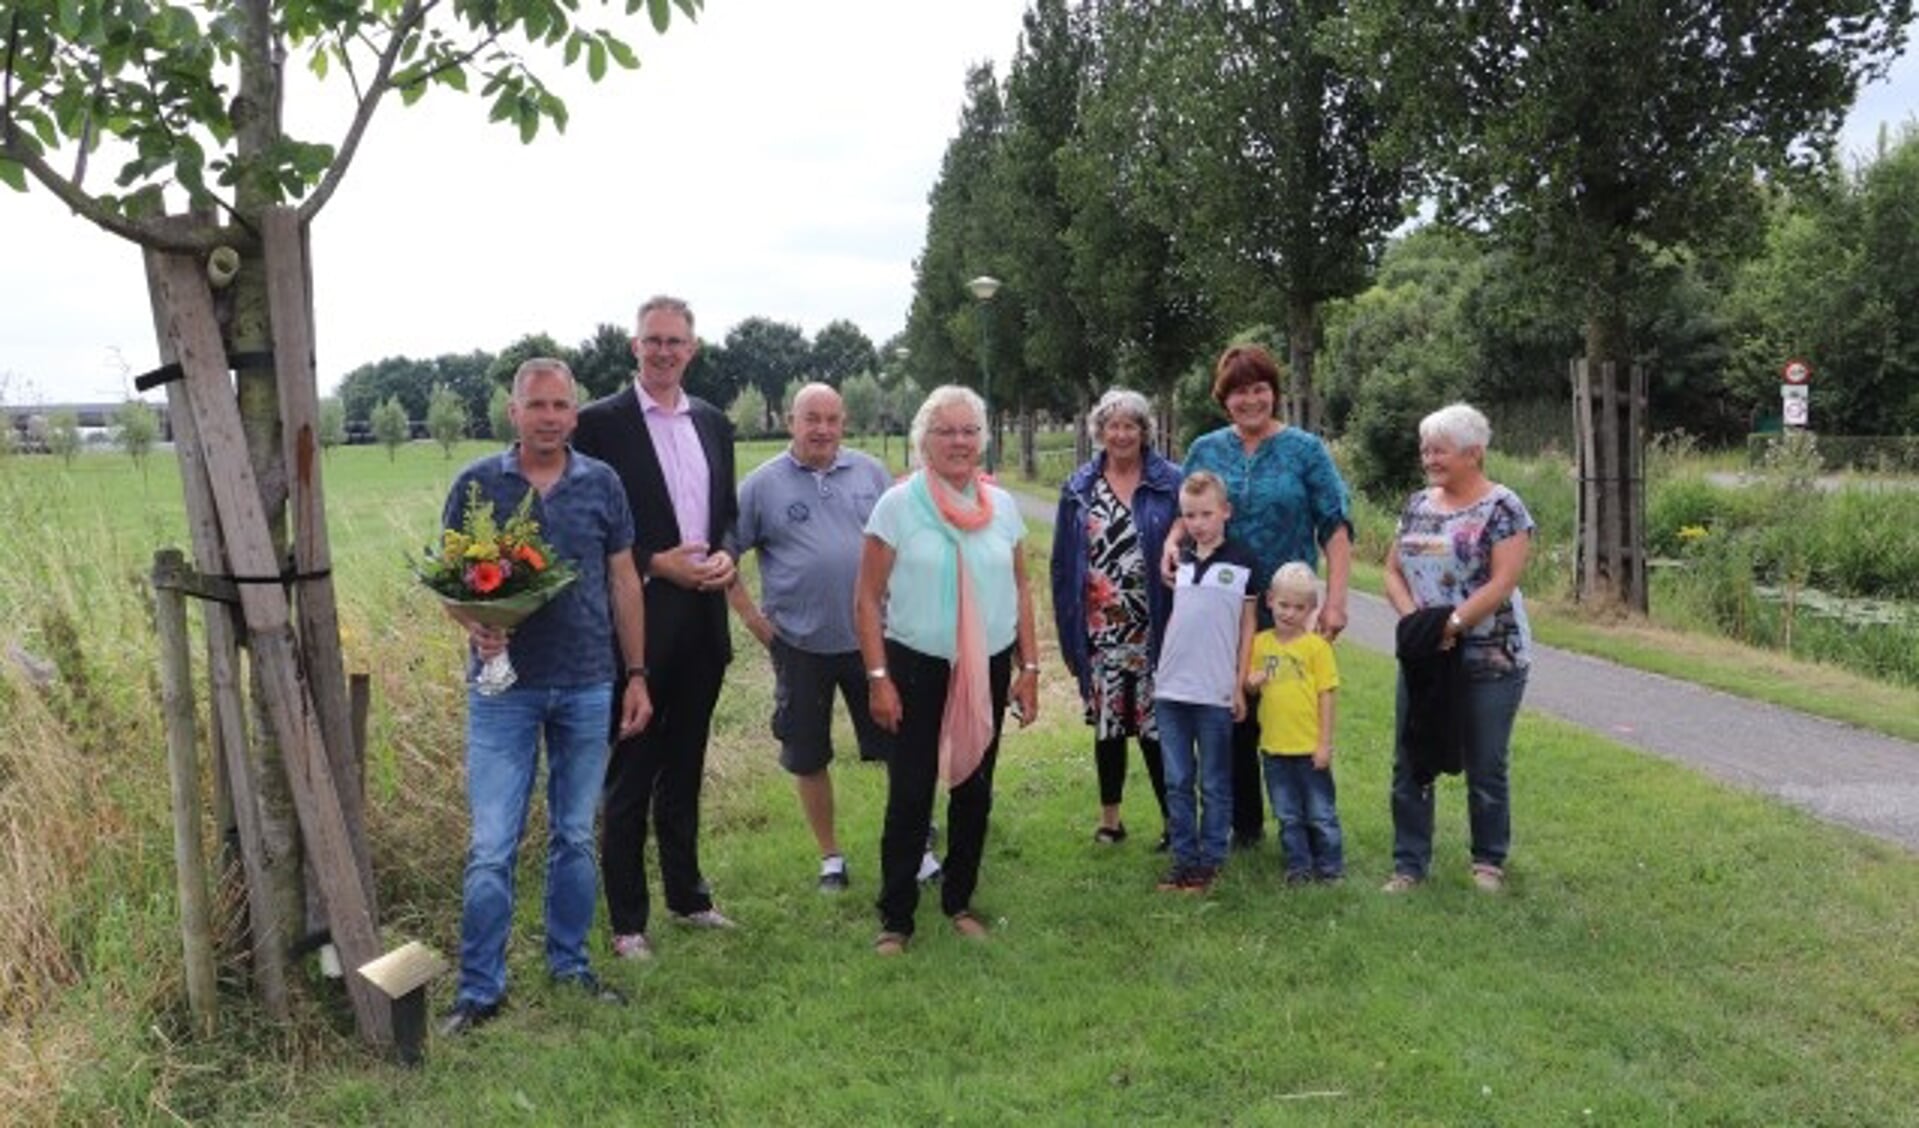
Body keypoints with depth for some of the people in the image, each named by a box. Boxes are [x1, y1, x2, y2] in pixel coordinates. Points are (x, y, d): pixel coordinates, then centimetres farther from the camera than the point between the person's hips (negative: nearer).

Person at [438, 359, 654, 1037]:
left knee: (576, 838, 12)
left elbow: (624, 581, 8)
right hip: (505, 687, -2)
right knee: (492, 848, -2)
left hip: (587, 687, 2)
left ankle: (570, 965, 27)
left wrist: (637, 676, 7)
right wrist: (473, 625, -19)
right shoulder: (478, 484, 0)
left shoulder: (601, 485, 4)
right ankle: (479, 989, 10)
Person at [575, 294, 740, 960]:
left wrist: (725, 556, -4)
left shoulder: (712, 423, 11)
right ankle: (627, 921, 14)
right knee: (630, 776, 4)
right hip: (639, 622, -5)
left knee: (684, 769, 18)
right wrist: (656, 564, -17)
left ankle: (686, 895, 31)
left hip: (703, 620, 6)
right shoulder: (601, 422, -7)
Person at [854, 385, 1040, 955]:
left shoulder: (1001, 505, 4)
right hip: (917, 668, -4)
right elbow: (868, 598, -6)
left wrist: (1029, 667, 7)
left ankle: (960, 901, 28)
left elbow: (1020, 590, 11)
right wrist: (877, 677, -10)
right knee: (910, 795, 0)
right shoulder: (898, 504, -7)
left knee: (974, 789, 12)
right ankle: (896, 918, 12)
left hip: (989, 668, 4)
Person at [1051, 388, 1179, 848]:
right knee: (1107, 723, 11)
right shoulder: (1079, 487, 7)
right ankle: (1109, 817, 24)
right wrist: (1068, 630, 4)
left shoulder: (1170, 482, 0)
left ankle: (1172, 818, 12)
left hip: (1154, 631, -3)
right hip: (1100, 633, 3)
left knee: (1156, 724, -2)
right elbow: (1063, 563, 9)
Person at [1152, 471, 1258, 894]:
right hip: (1170, 688, 4)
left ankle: (1211, 860, 15)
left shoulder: (1242, 563, -2)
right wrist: (1160, 670, 11)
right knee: (1177, 781, 9)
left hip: (1216, 692, -4)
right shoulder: (1178, 562, 9)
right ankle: (1184, 857, 18)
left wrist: (1239, 685, -2)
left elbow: (1247, 628, 1)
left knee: (1214, 783, 6)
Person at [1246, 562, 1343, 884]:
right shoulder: (1261, 643, 4)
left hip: (1309, 747, -3)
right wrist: (1251, 682, -11)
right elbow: (1250, 687, 14)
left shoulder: (1316, 645, -7)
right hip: (1274, 747, 4)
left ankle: (1330, 866, 22)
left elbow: (1326, 696, -6)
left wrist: (1325, 743, -8)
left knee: (1321, 814, 8)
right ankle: (1299, 866, 25)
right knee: (1288, 816, 13)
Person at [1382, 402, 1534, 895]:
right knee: (1409, 764, 6)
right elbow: (1393, 569, 8)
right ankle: (1409, 864, 17)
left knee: (1486, 767, 7)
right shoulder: (1418, 505, 9)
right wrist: (1413, 618, -10)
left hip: (1489, 660, -5)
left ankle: (1489, 862, 25)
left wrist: (1451, 624, -22)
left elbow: (1503, 582, -17)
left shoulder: (1502, 508, -9)